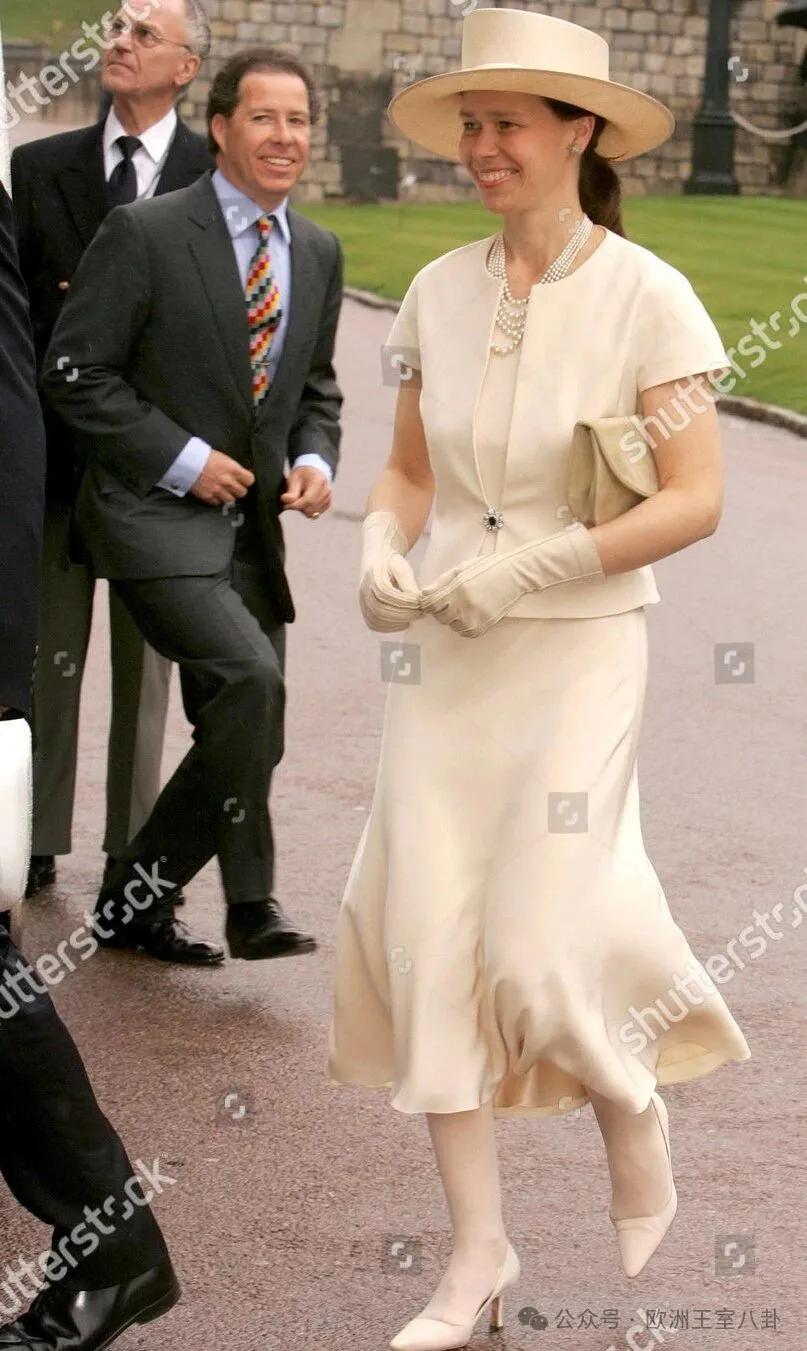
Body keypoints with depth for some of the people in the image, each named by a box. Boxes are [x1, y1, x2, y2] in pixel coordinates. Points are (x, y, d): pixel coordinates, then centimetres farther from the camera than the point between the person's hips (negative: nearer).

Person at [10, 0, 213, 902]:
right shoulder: (39, 168, 5)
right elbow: (16, 309, 3)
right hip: (57, 447, 1)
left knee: (147, 661, 8)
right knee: (48, 655, 7)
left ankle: (134, 852, 18)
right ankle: (38, 843, 17)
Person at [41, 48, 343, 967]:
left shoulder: (318, 253, 10)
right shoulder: (144, 235, -9)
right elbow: (75, 373, -10)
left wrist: (315, 459, 1)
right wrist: (184, 459, -15)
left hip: (251, 527, 7)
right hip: (154, 515, -7)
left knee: (244, 737, 6)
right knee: (249, 677, -26)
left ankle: (135, 901, 22)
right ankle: (249, 902, -14)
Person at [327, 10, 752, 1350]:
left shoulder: (646, 296, -9)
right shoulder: (438, 292, 4)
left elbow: (695, 502, -12)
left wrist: (529, 565, -19)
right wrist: (381, 549, -8)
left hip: (578, 649, -4)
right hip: (442, 651, 4)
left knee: (536, 952, -7)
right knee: (429, 936, 0)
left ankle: (636, 1122, 26)